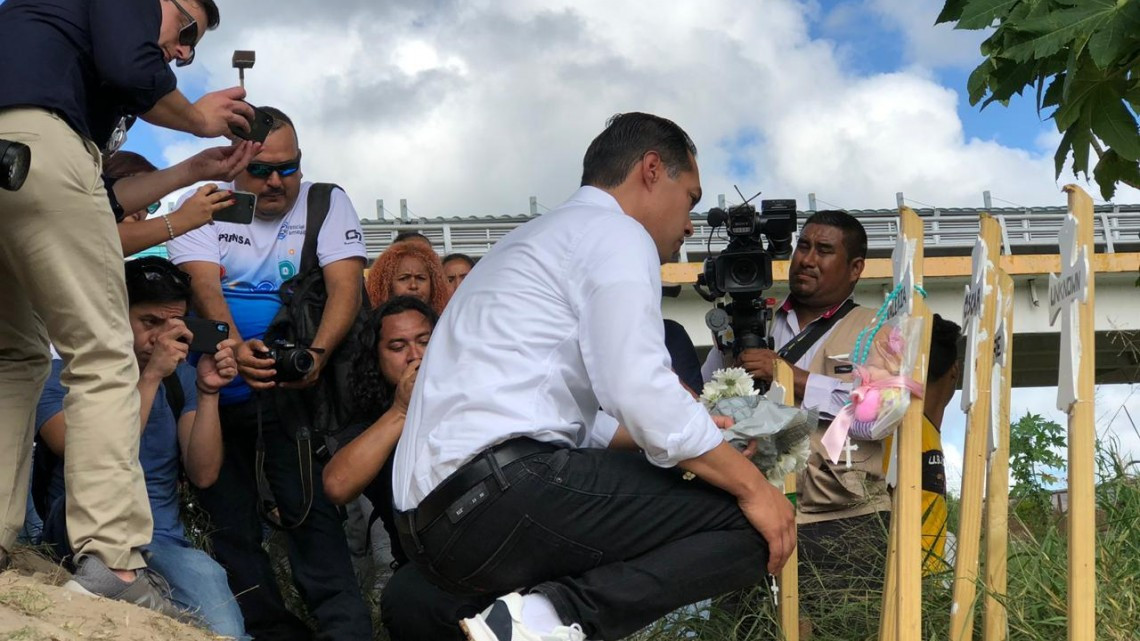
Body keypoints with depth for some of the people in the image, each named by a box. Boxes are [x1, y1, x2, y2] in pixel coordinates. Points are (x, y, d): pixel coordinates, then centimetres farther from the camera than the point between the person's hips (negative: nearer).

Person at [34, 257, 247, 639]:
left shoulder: (181, 378, 9)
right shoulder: (64, 376, -5)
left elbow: (203, 475, -1)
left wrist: (208, 393, -13)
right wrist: (151, 377, -25)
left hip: (161, 543, 2)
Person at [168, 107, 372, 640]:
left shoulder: (327, 204, 3)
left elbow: (346, 286, -9)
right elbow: (203, 285, -12)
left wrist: (316, 353, -29)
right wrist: (233, 348, -33)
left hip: (292, 387, -2)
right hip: (215, 380, 2)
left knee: (309, 506, -16)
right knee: (228, 513, 3)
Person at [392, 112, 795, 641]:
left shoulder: (547, 238, 29)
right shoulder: (614, 232, -1)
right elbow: (640, 393, -15)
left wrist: (690, 434, 35)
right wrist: (751, 485, -6)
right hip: (503, 491, -10)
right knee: (748, 525, -8)